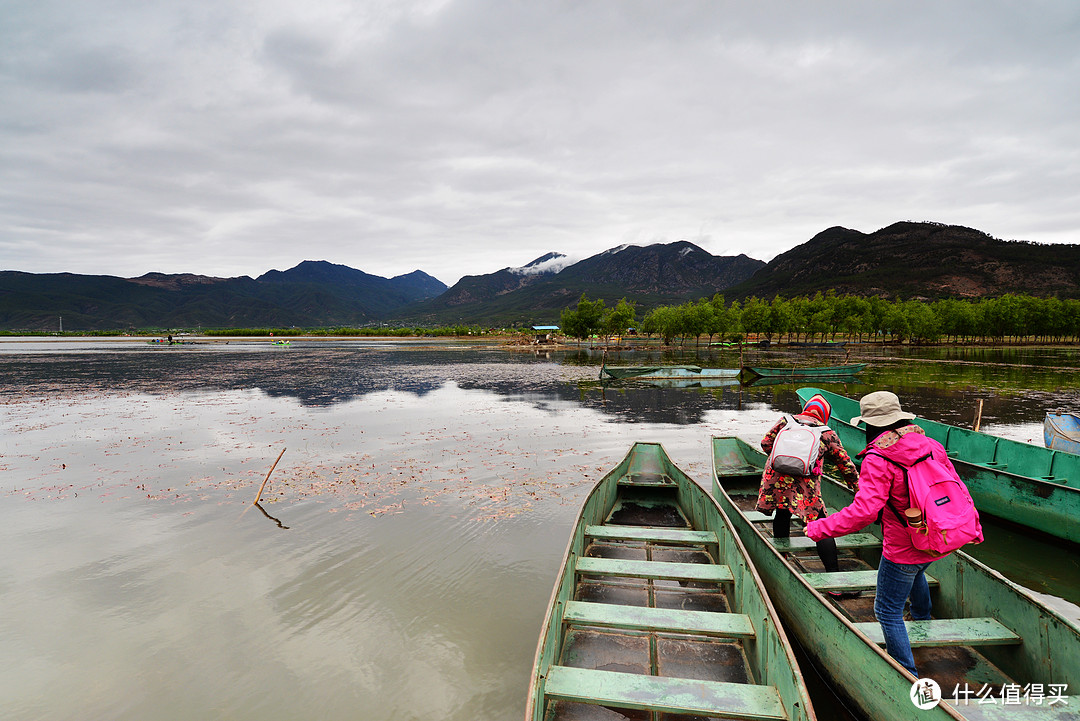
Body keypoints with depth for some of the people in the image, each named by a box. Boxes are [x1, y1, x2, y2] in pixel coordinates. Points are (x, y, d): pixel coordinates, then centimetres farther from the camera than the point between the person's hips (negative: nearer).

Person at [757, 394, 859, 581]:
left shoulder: (784, 421, 14)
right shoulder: (828, 434, 11)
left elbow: (765, 443, 15)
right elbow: (846, 465, 17)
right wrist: (858, 487, 30)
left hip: (775, 481, 3)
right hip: (806, 488, -3)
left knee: (782, 516, 25)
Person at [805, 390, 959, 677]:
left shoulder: (877, 460, -24)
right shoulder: (932, 445, -3)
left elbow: (864, 510, -33)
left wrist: (821, 528, -24)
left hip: (903, 549, -9)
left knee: (888, 612, 6)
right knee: (915, 574, 40)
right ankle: (922, 620, 66)